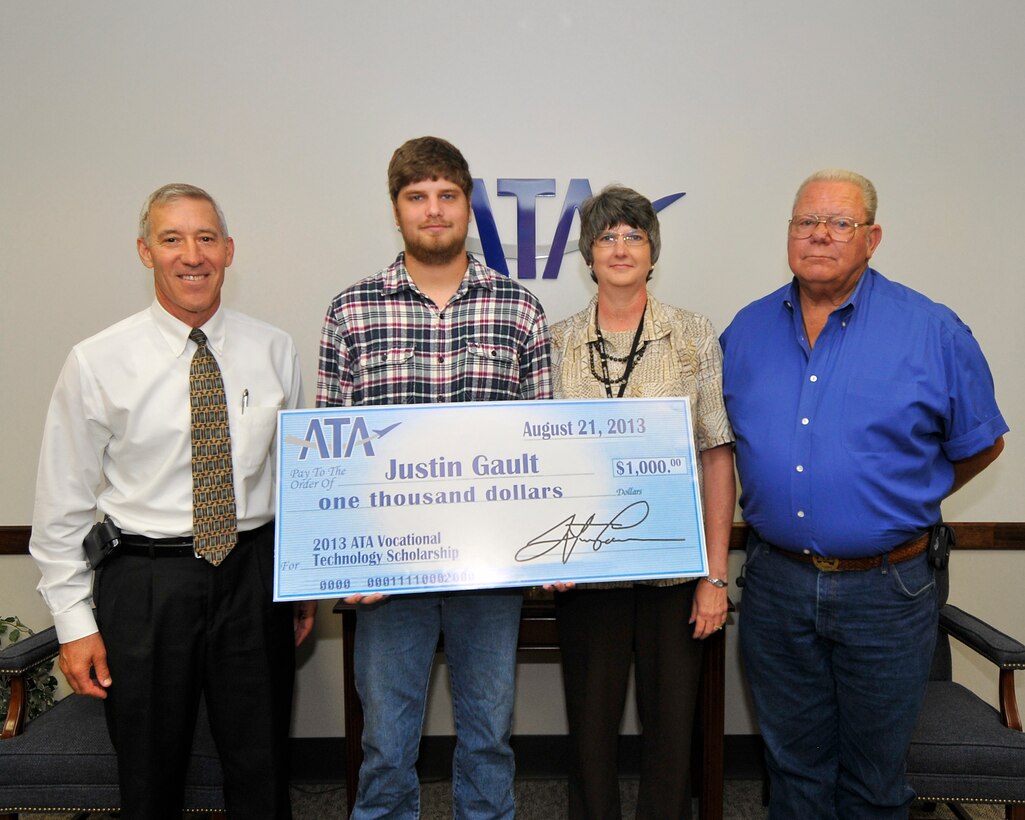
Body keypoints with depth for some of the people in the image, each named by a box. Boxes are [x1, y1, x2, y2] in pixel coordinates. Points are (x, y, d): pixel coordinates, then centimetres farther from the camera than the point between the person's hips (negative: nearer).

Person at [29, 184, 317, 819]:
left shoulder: (275, 351, 1)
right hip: (145, 584, -1)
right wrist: (75, 621, -3)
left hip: (254, 577, 2)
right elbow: (63, 504, -1)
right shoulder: (98, 363, -5)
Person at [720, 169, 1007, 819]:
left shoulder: (933, 332, -6)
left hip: (885, 593, -2)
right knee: (794, 765, 18)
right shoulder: (748, 330, 3)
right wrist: (775, 504, 7)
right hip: (775, 587, 3)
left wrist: (906, 503, 7)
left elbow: (981, 444, 5)